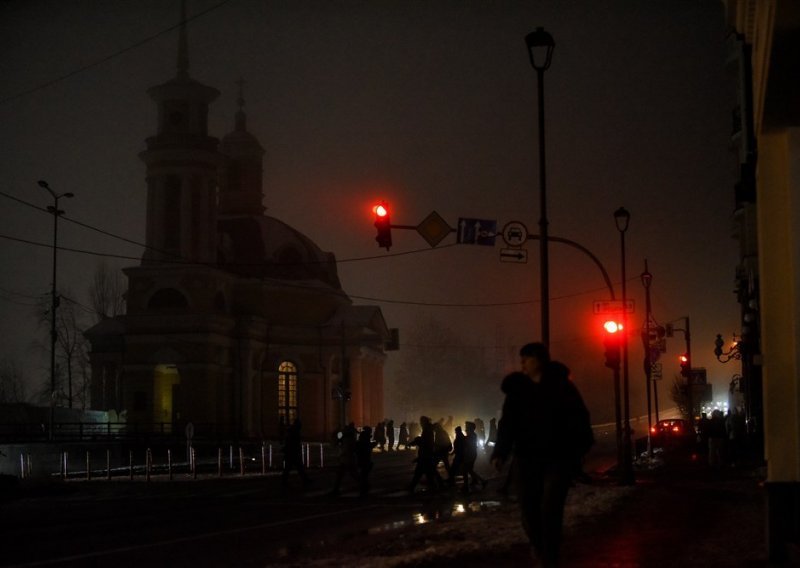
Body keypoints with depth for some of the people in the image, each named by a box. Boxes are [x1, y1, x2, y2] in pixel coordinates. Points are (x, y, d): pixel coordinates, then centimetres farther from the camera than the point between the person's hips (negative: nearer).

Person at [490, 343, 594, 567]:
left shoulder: (561, 385, -3)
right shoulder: (517, 388, 3)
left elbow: (578, 418, -4)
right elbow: (508, 423, 2)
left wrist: (580, 448, -12)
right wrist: (500, 453, -8)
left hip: (558, 457, -2)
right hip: (527, 457, 2)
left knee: (551, 507, -9)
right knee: (529, 506, 2)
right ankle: (537, 545, 31)